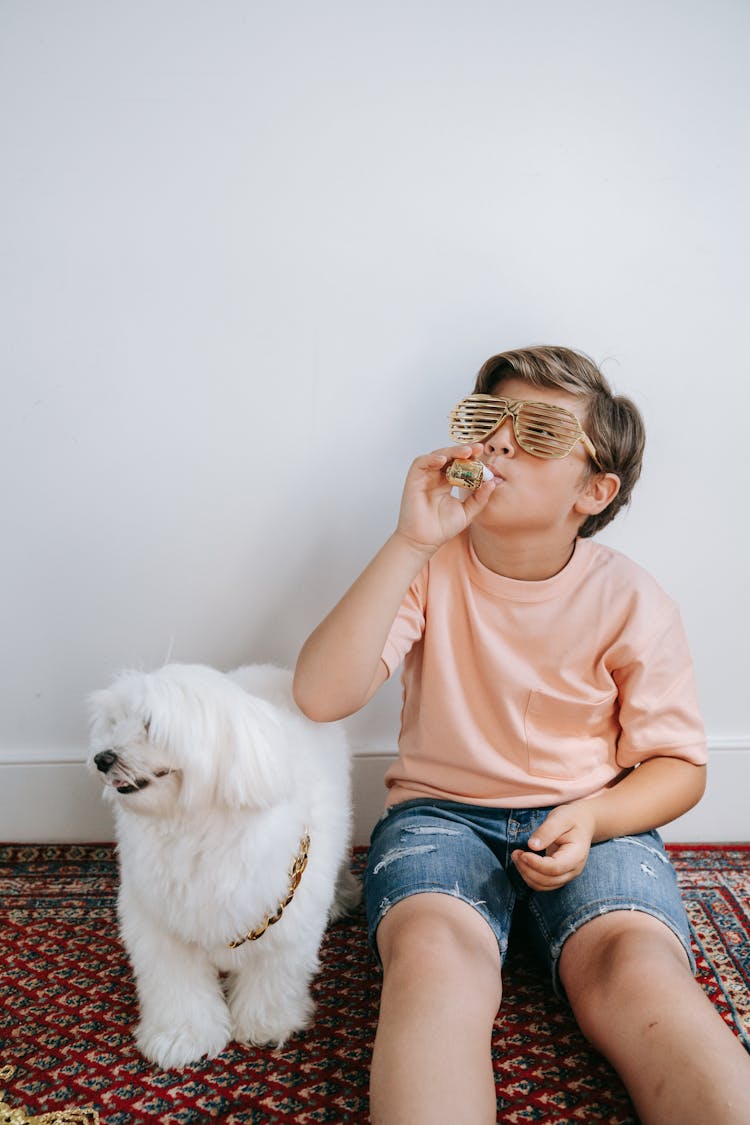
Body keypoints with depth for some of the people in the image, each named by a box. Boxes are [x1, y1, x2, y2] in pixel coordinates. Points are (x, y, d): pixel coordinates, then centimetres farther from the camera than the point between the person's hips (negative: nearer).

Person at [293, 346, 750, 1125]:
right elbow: (321, 697, -18)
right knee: (434, 958, -33)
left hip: (594, 821, 1)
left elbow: (678, 765, 5)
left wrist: (594, 818, -16)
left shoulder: (630, 602, -4)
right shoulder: (428, 568, -4)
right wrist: (410, 543, -26)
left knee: (638, 969, -31)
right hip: (440, 810, 0)